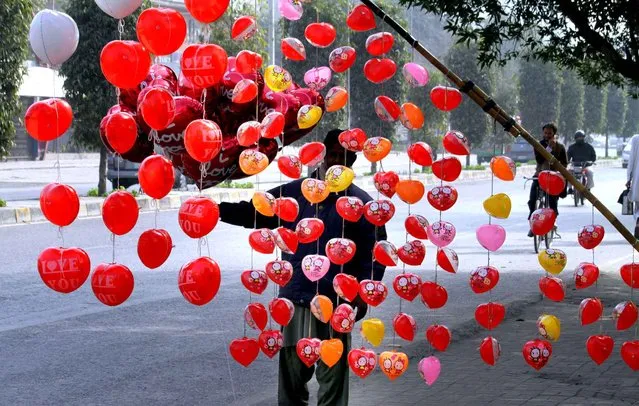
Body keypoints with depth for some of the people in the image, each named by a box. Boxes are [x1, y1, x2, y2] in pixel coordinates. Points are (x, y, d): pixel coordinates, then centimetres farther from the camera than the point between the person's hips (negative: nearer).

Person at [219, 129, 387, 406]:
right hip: (294, 302, 3)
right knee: (291, 376, 9)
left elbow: (375, 253, 1)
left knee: (333, 378, -1)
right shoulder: (293, 193, 9)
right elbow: (255, 212, 15)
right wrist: (217, 210, 0)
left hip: (336, 306, -3)